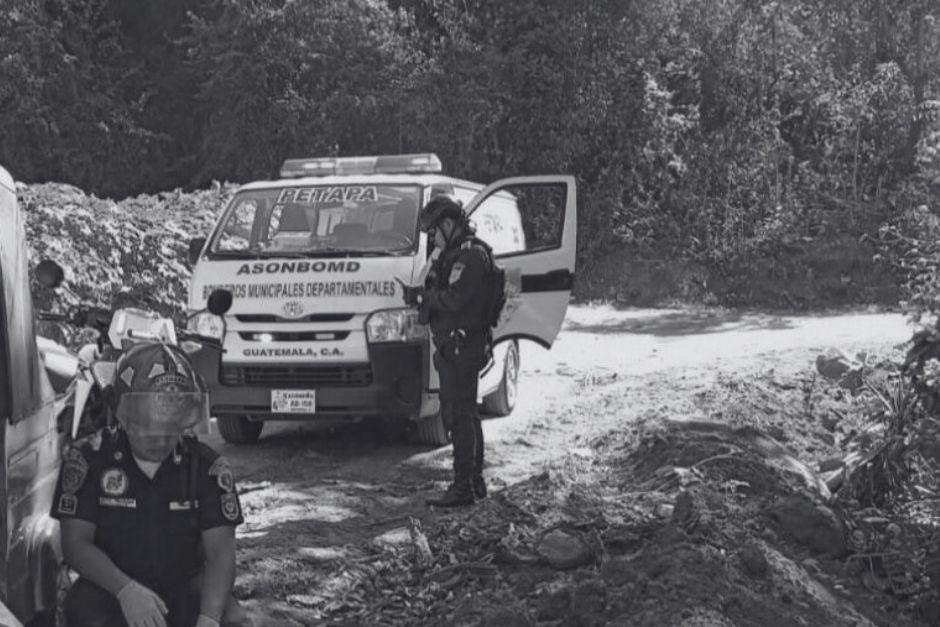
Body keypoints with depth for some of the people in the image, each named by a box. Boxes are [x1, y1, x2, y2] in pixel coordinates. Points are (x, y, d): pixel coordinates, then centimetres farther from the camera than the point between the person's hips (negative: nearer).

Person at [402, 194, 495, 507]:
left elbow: (454, 299, -24)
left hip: (462, 348, -11)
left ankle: (463, 487, -7)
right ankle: (474, 481, 25)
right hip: (453, 347, 11)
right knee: (464, 414, 16)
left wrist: (422, 296, -13)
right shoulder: (457, 253, 18)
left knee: (461, 416, -9)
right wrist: (421, 295, 4)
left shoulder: (470, 254, -15)